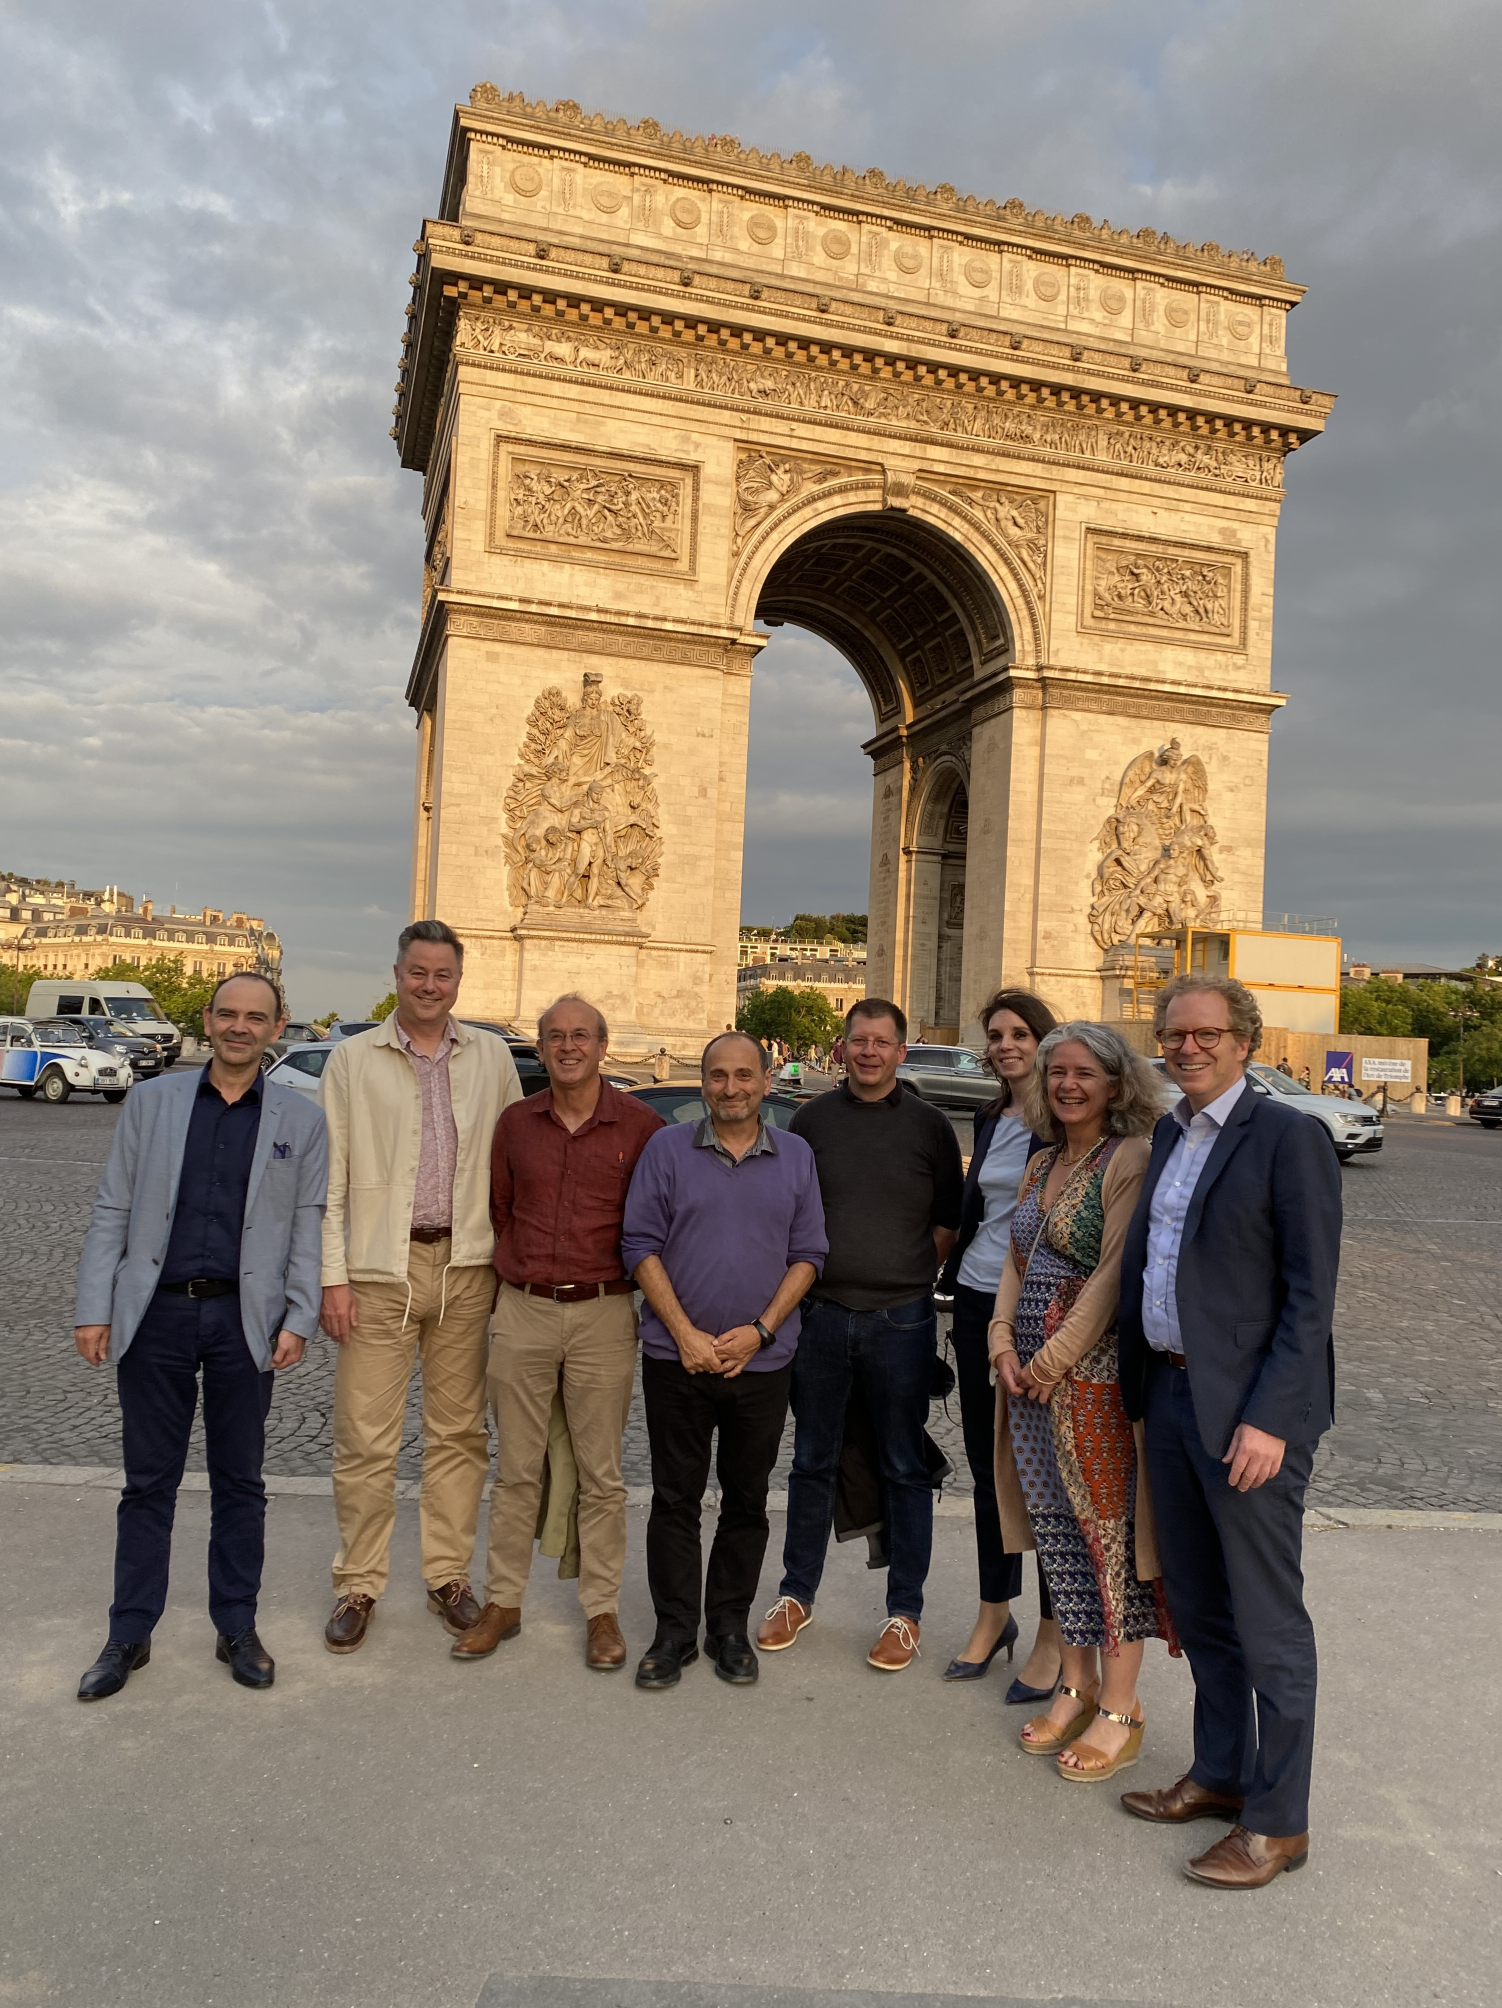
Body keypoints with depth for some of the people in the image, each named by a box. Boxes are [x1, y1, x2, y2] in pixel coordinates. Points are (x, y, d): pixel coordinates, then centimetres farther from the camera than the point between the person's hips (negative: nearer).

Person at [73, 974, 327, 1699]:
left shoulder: (300, 1120, 3)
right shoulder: (151, 1101, 5)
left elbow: (308, 1228, 3)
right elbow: (111, 1211, 4)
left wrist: (299, 1320, -5)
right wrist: (93, 1309, -2)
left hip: (244, 1319, 0)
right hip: (154, 1314, 0)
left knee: (239, 1481, 11)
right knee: (148, 1481, 10)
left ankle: (236, 1627, 26)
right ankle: (129, 1635, 25)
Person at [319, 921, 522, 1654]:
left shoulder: (491, 1056, 6)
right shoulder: (354, 1058, 1)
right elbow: (329, 1175, -1)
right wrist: (333, 1277, -6)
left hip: (467, 1267, 2)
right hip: (381, 1269, -2)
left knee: (459, 1432, 11)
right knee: (365, 1439, 3)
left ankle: (447, 1574, 25)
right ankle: (358, 1584, 20)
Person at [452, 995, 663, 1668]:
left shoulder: (641, 1125, -4)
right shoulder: (516, 1122, 5)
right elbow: (497, 1211, 15)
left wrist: (635, 1275, 4)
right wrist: (508, 1281, 11)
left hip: (603, 1315, -2)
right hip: (522, 1312, 2)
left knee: (600, 1475, 8)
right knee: (516, 1469, 11)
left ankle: (602, 1610, 22)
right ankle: (503, 1601, 26)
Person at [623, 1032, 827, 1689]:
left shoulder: (796, 1156, 5)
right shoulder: (667, 1149, 1)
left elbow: (808, 1254, 4)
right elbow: (641, 1244, -2)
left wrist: (759, 1330, -8)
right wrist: (685, 1333, -10)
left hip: (762, 1360, 1)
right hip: (677, 1357, -1)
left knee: (747, 1501, 11)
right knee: (675, 1498, 7)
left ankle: (730, 1628, 26)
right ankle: (674, 1630, 21)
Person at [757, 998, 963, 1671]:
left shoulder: (928, 1126, 1)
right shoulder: (812, 1119, 5)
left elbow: (950, 1219, 8)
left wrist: (912, 1276, 2)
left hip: (900, 1319, -1)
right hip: (820, 1313, 2)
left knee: (905, 1469, 7)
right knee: (812, 1462, 12)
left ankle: (904, 1611, 20)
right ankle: (796, 1595, 27)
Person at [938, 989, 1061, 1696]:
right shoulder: (990, 1121, 13)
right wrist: (955, 1283, 18)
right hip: (979, 1303, 7)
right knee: (987, 1466, 15)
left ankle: (1054, 1635, 17)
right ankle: (994, 1613, 30)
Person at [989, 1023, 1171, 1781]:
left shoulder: (1129, 1159, -10)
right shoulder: (1041, 1164, 14)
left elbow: (1114, 1273, -16)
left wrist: (1055, 1358, -16)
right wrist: (1004, 1343, 2)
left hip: (1096, 1372, -7)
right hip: (1029, 1374, 7)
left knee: (1108, 1533, 2)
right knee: (1056, 1532, 14)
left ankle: (1120, 1710, 16)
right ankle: (1077, 1686, 29)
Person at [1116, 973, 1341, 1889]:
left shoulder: (1290, 1137, -12)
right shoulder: (1170, 1135, 11)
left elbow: (1311, 1296, -15)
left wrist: (1269, 1418, -20)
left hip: (1248, 1407, -7)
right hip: (1170, 1393, 8)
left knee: (1268, 1623, 5)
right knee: (1198, 1605, 19)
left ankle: (1277, 1821, 21)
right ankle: (1220, 1773, 37)